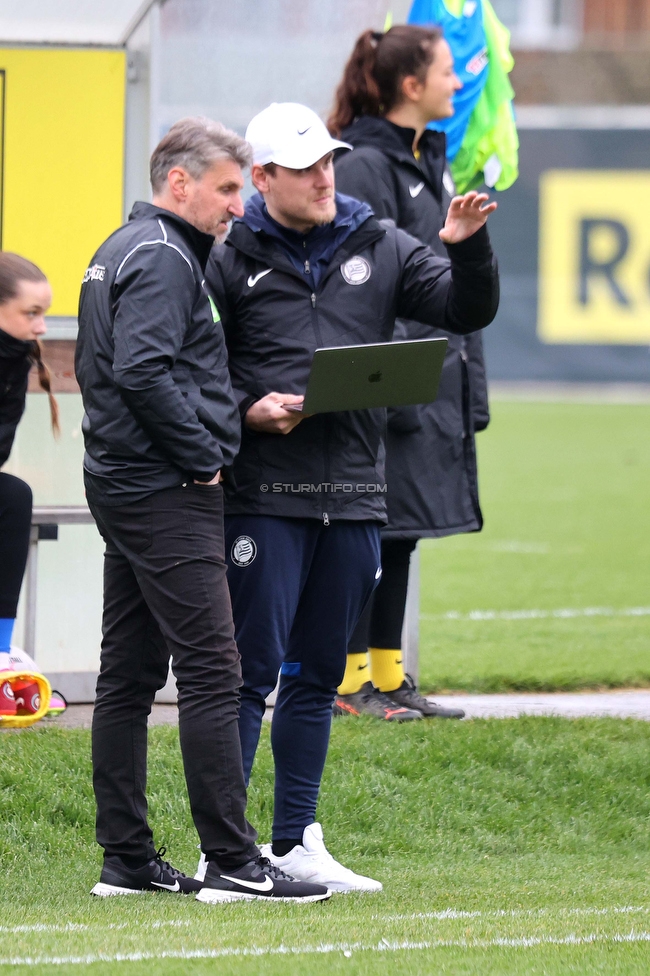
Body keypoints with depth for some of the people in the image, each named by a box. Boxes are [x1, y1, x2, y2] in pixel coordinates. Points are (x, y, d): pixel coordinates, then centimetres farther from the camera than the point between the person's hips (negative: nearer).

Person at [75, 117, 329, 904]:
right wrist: (202, 455, -15)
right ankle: (230, 861, -12)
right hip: (166, 493, -11)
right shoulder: (163, 258, -14)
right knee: (211, 672, -10)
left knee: (128, 676, 10)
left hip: (124, 485, 11)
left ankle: (126, 859, 12)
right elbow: (143, 372, -25)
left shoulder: (121, 250, 18)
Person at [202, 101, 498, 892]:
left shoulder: (379, 249, 11)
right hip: (264, 494, -4)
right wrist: (249, 411, -14)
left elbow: (467, 310, 8)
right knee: (252, 670, -7)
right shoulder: (233, 262, 0)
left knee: (317, 676, 11)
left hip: (353, 495, 5)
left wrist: (467, 247, -10)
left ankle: (295, 843, 17)